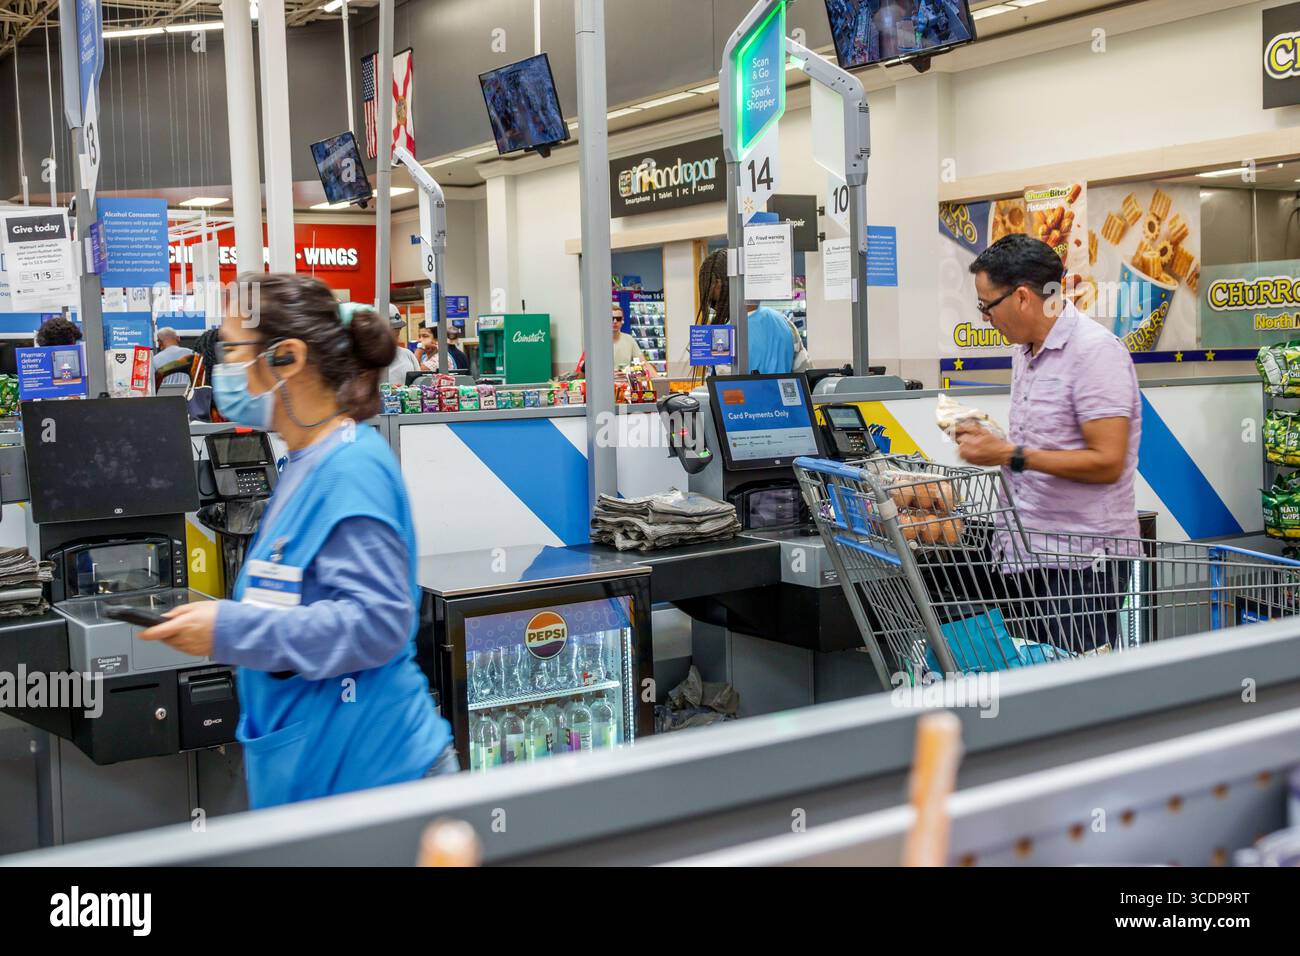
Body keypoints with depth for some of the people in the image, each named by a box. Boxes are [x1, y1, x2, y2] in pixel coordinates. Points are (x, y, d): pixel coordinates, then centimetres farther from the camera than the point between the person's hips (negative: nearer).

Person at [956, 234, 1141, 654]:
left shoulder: (1095, 351, -14)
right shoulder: (1025, 350, 14)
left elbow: (1106, 462, -21)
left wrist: (1011, 455, -19)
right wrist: (989, 441, 5)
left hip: (1081, 560, -9)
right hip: (1026, 556, 9)